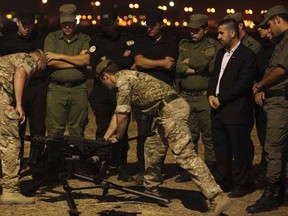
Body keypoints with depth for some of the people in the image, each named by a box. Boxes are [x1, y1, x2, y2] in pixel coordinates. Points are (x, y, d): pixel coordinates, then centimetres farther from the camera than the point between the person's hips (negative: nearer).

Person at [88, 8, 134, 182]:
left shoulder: (127, 39, 9)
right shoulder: (97, 41, 10)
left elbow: (131, 61, -8)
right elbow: (94, 64, -5)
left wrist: (107, 59, -5)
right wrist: (120, 60, -6)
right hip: (101, 90, 0)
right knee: (102, 129, -1)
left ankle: (121, 167, 3)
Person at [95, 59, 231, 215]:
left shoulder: (122, 79, -3)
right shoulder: (126, 78, 27)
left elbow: (123, 115, -6)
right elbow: (118, 113, 34)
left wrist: (118, 137, 9)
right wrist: (105, 138, 37)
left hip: (171, 109, -10)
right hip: (168, 110, 10)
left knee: (185, 156, -18)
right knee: (153, 148, 23)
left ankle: (218, 198, -26)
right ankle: (150, 190, 38)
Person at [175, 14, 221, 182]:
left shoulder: (214, 47, 1)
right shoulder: (184, 45, 15)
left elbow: (213, 67, -14)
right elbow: (179, 68, 2)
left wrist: (190, 62, -3)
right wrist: (197, 68, -11)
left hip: (205, 97, -4)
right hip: (186, 97, 4)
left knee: (209, 136, -1)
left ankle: (211, 170, 6)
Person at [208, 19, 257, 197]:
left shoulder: (247, 55, -10)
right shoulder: (221, 53, 16)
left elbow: (243, 83, -16)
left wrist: (221, 99, -15)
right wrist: (211, 95, 0)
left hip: (236, 111, -8)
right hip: (218, 109, 8)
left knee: (239, 150, 0)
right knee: (221, 150, 14)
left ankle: (242, 184, 11)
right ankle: (223, 182, 24)